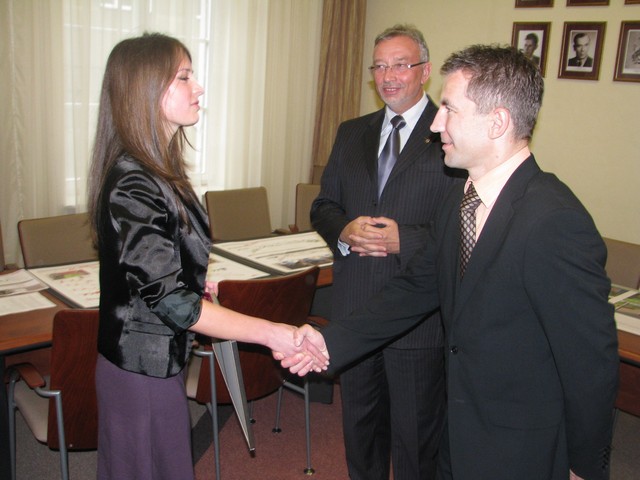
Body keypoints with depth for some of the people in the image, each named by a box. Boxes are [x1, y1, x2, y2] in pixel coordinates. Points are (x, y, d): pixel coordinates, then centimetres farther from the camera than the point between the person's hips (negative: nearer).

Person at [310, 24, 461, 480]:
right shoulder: (351, 133, 10)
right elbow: (323, 206, 11)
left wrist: (403, 239, -23)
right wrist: (343, 232, -10)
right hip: (354, 309, 6)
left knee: (415, 436, 12)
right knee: (360, 424, 24)